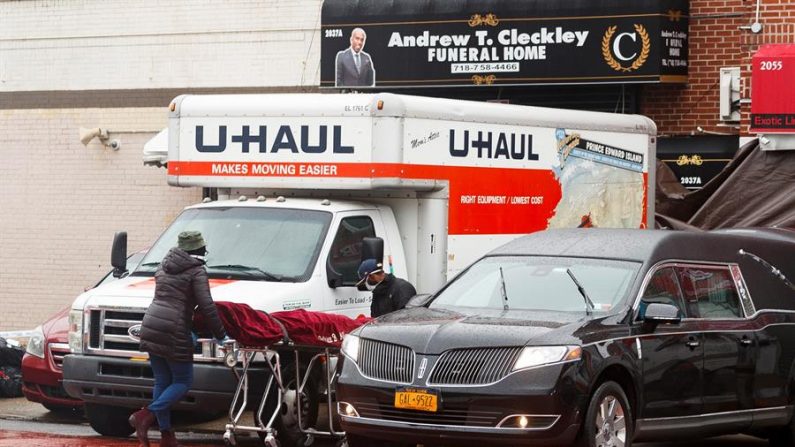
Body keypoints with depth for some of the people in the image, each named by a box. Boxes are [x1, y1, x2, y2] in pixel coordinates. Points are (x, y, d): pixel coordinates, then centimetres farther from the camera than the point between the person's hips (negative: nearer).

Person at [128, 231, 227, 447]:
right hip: (173, 332, -7)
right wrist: (220, 334, -1)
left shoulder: (165, 266, 18)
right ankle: (146, 415, -14)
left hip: (150, 327, 7)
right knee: (183, 381, 4)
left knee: (162, 382, 13)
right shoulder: (197, 271, -4)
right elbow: (206, 307, -11)